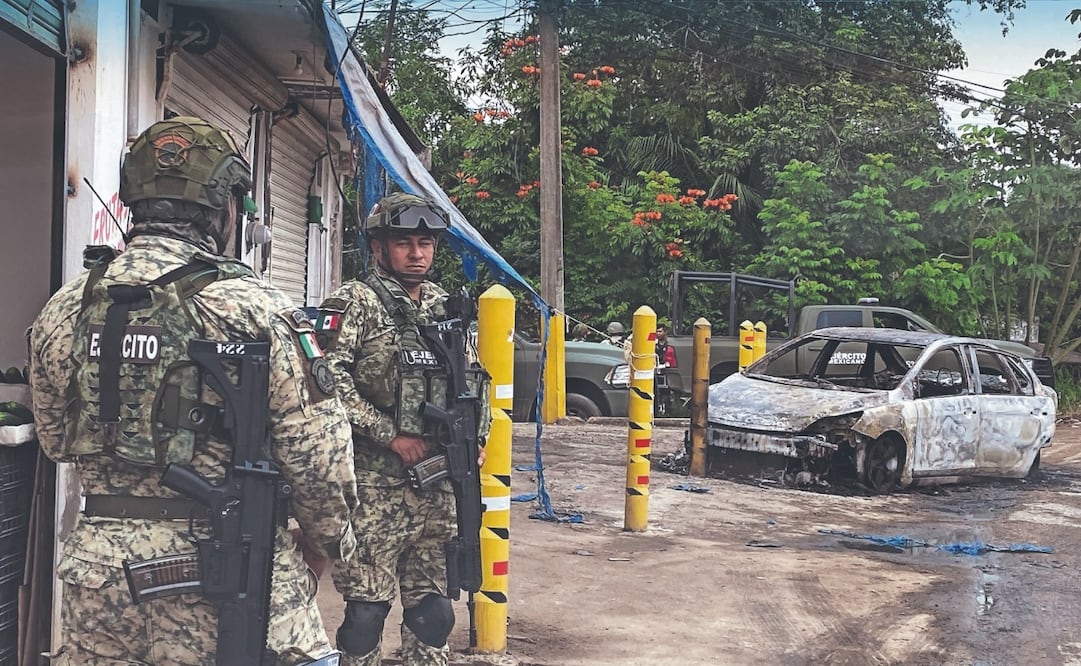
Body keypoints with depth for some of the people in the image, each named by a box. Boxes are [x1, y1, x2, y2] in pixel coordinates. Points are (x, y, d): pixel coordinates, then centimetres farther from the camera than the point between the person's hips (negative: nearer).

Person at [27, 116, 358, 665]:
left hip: (98, 577, 5)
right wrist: (329, 540, 5)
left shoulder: (63, 311, 2)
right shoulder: (253, 310, -14)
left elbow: (56, 440, 16)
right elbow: (319, 454, -12)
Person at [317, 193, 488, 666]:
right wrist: (391, 436, -16)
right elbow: (328, 378, -17)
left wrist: (472, 440, 6)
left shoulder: (448, 307, 14)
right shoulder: (355, 303, -5)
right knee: (367, 608, -2)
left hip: (438, 482, 6)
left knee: (432, 609, 12)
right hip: (374, 484, -5)